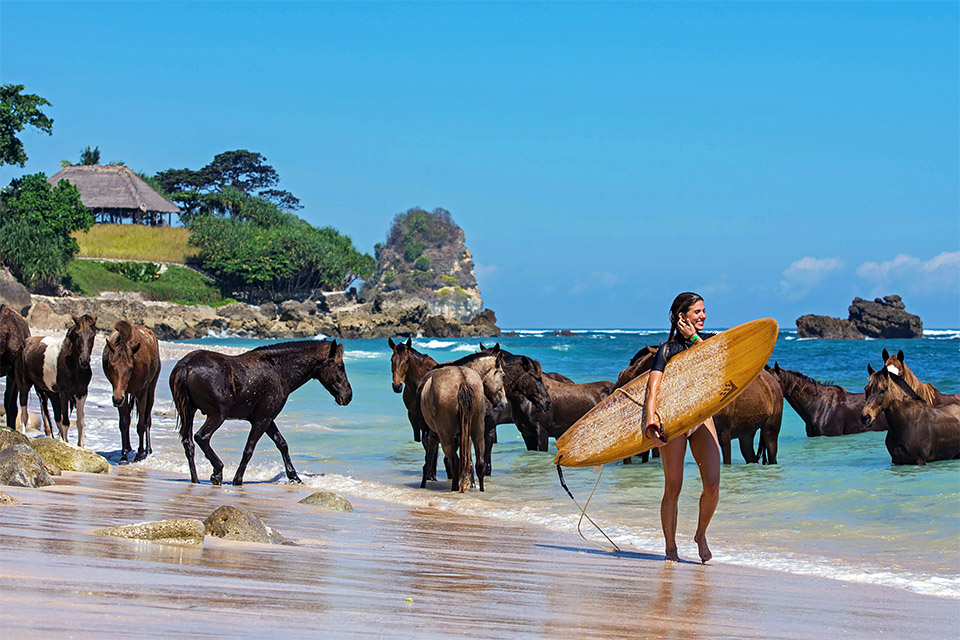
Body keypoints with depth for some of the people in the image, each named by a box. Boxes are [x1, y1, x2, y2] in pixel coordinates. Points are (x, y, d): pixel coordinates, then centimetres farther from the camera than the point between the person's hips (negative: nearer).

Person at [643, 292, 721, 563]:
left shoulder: (708, 340, 10)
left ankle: (701, 535, 17)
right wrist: (651, 418, -32)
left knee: (712, 485, -7)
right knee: (673, 488, -3)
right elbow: (653, 386, -17)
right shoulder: (668, 349, -5)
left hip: (702, 418, 4)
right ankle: (670, 549, 9)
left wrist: (695, 340, -11)